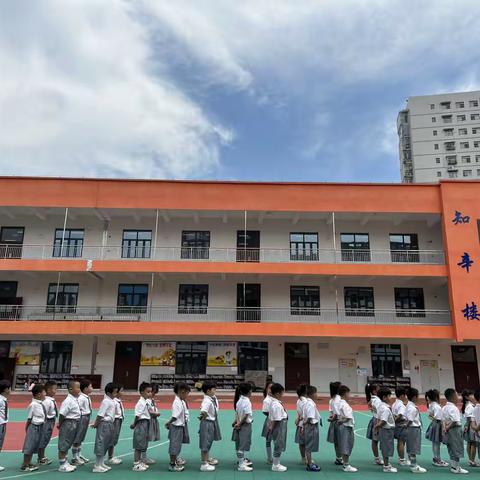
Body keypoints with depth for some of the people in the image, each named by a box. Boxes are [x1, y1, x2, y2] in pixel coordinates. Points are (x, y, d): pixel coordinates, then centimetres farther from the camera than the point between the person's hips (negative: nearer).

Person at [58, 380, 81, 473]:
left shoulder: (75, 399, 6)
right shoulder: (68, 401, -22)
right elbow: (62, 414, -22)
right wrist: (60, 424, -10)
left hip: (74, 424, 9)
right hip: (68, 423, -9)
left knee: (68, 445, 19)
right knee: (63, 445, 3)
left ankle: (65, 463, 31)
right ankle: (62, 465, 13)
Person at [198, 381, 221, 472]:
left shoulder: (213, 398, 1)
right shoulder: (207, 401, -27)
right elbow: (203, 411, -45)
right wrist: (204, 416, -34)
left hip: (213, 422, 9)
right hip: (207, 423, -9)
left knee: (209, 441, 24)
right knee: (205, 443, 2)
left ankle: (208, 459, 43)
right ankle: (204, 464, 13)